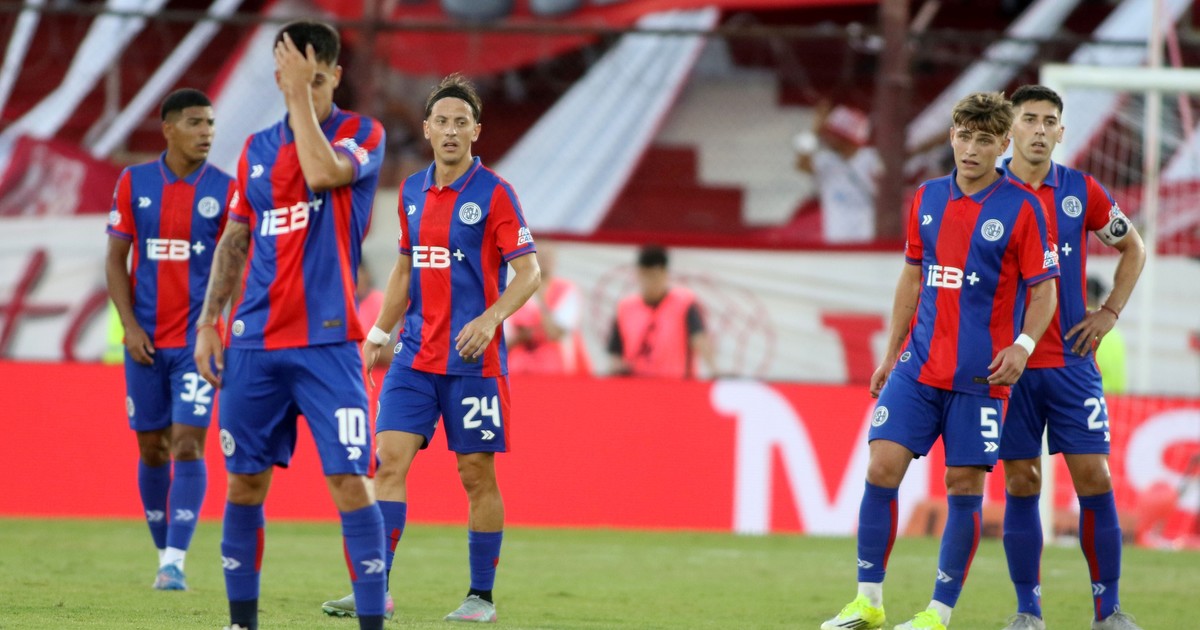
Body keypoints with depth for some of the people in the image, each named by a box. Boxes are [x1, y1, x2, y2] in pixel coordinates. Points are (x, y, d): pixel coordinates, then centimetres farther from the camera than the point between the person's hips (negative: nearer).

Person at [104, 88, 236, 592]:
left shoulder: (224, 190, -1)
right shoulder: (133, 182, 3)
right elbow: (115, 258, 5)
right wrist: (130, 326, -4)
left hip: (197, 341, -2)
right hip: (146, 340, 2)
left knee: (187, 446, -11)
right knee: (151, 450, 7)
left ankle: (175, 563, -13)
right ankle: (164, 555, 20)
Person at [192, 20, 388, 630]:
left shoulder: (362, 134, 0)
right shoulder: (257, 148, 14)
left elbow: (323, 173, -22)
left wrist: (302, 94, -15)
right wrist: (207, 322, 10)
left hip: (326, 340, -5)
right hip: (253, 343, 5)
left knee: (348, 480, -11)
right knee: (244, 482, 6)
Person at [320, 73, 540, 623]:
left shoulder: (493, 193, -5)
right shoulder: (412, 192, 11)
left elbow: (528, 271, -8)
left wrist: (490, 319, -23)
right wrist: (380, 332, 16)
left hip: (473, 360, -5)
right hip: (415, 356, 5)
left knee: (477, 474, 0)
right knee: (389, 460, -6)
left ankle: (481, 597, 10)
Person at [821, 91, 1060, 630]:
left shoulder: (1022, 208, -4)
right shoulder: (926, 200, 10)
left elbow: (1044, 289, -3)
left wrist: (1023, 345, -19)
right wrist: (890, 354, 17)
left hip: (980, 376, -4)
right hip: (919, 365, 4)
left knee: (964, 485, -1)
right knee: (882, 465, -7)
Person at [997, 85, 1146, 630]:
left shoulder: (1082, 192, 4)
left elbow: (1132, 248, 18)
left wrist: (1110, 312, 7)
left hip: (1072, 361, 1)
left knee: (1094, 480, -4)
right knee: (1021, 485, 0)